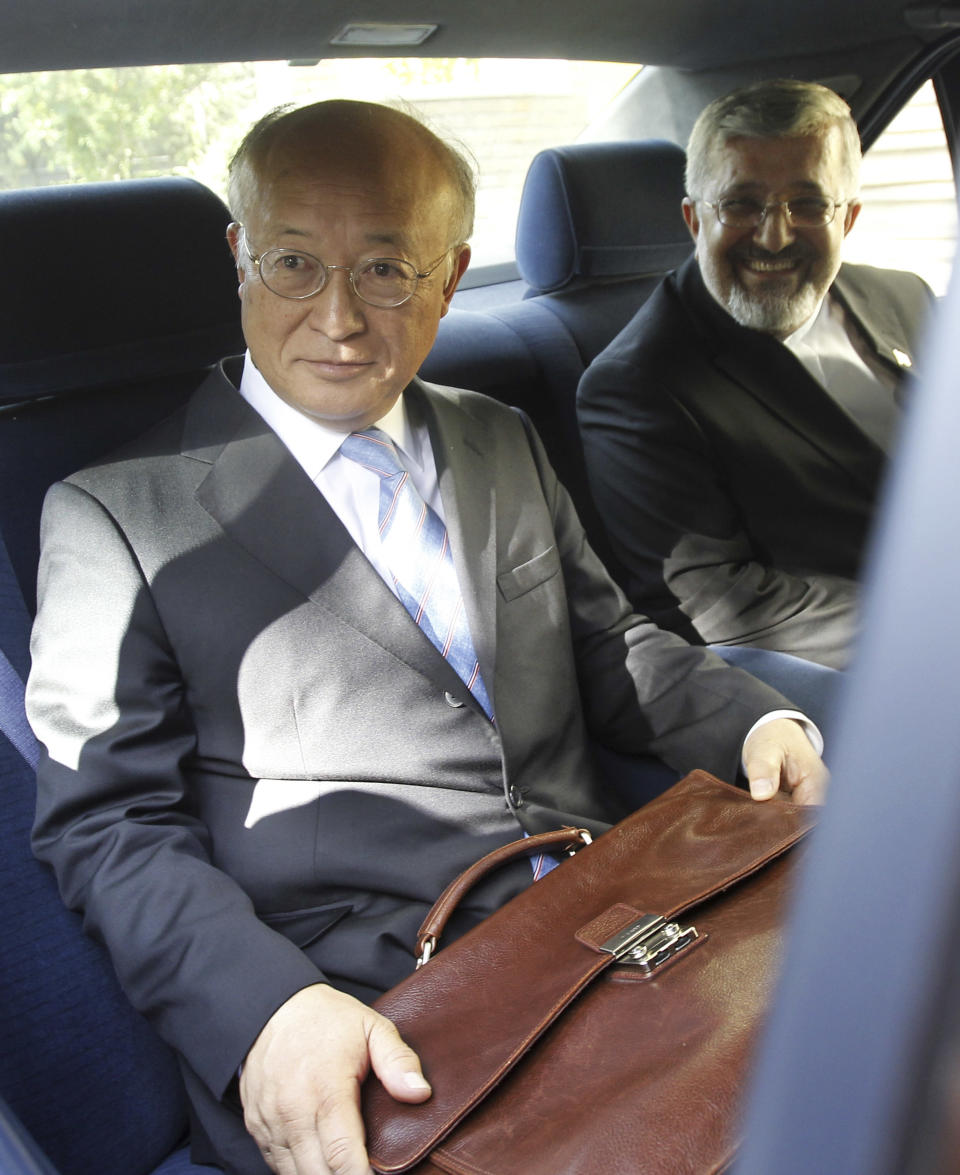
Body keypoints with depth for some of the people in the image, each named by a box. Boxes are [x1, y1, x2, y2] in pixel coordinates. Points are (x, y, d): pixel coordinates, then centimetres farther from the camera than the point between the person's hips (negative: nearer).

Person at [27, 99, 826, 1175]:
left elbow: (609, 649, 20)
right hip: (358, 1018, -5)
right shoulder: (115, 513, -3)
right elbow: (109, 825, -6)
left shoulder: (503, 445, 14)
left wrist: (758, 722, 0)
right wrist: (266, 1012, -23)